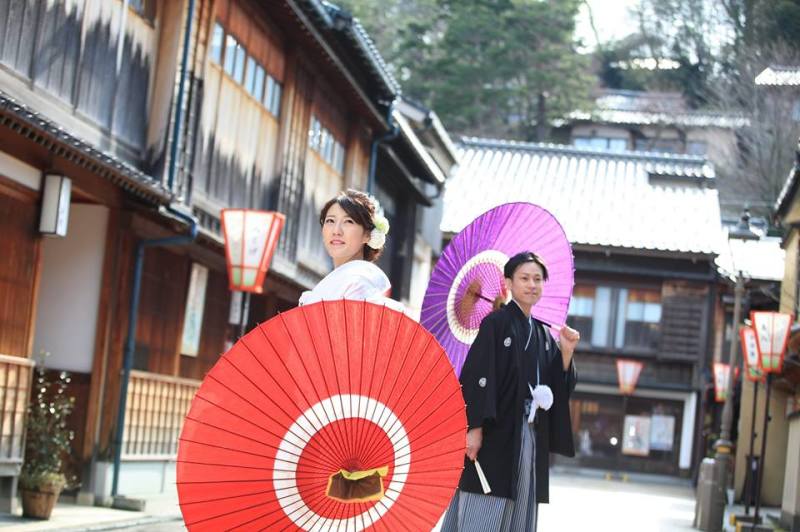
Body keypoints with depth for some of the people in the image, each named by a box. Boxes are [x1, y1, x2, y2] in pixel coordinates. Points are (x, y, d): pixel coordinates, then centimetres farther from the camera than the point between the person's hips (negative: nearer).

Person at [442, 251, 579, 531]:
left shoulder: (544, 335, 15)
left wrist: (567, 352, -3)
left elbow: (558, 388, 12)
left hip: (531, 436, 7)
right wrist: (475, 427, -20)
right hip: (496, 431, -6)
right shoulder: (495, 323, -3)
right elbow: (477, 376, -12)